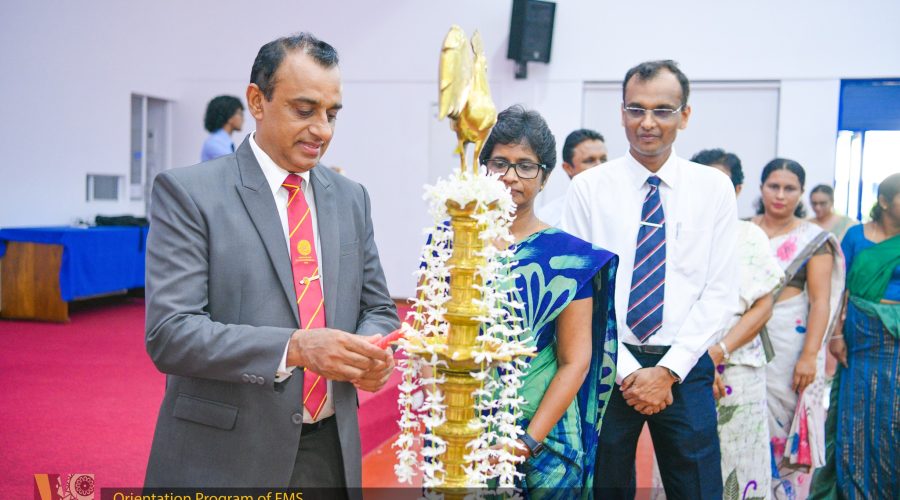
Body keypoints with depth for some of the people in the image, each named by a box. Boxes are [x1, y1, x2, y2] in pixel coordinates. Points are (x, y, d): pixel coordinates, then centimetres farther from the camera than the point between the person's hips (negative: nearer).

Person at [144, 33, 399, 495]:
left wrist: (371, 352, -11)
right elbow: (169, 333, -17)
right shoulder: (188, 192, -9)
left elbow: (377, 307, 12)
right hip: (225, 460, -4)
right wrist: (294, 347, -28)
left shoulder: (350, 198, 6)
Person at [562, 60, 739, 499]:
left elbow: (720, 293, -1)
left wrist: (668, 370, -9)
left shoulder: (715, 188, 2)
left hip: (684, 369, 1)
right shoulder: (587, 188, -1)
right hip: (608, 367, 0)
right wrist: (627, 371, -9)